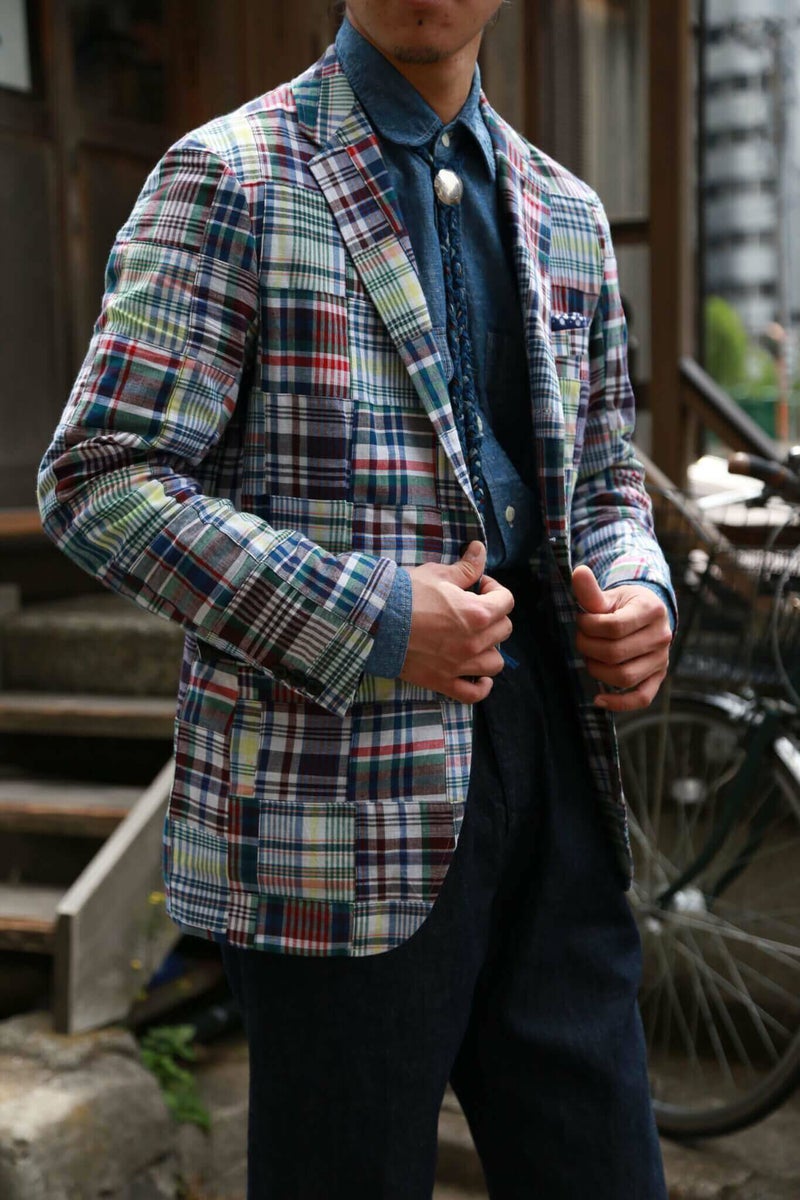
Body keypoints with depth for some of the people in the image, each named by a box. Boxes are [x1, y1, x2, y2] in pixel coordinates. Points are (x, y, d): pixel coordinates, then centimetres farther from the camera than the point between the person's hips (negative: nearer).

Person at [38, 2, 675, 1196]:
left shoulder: (566, 212, 16)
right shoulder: (227, 179, -3)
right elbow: (96, 480, -10)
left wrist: (638, 597, 0)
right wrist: (369, 619, -17)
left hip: (555, 779, 6)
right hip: (342, 799, -5)